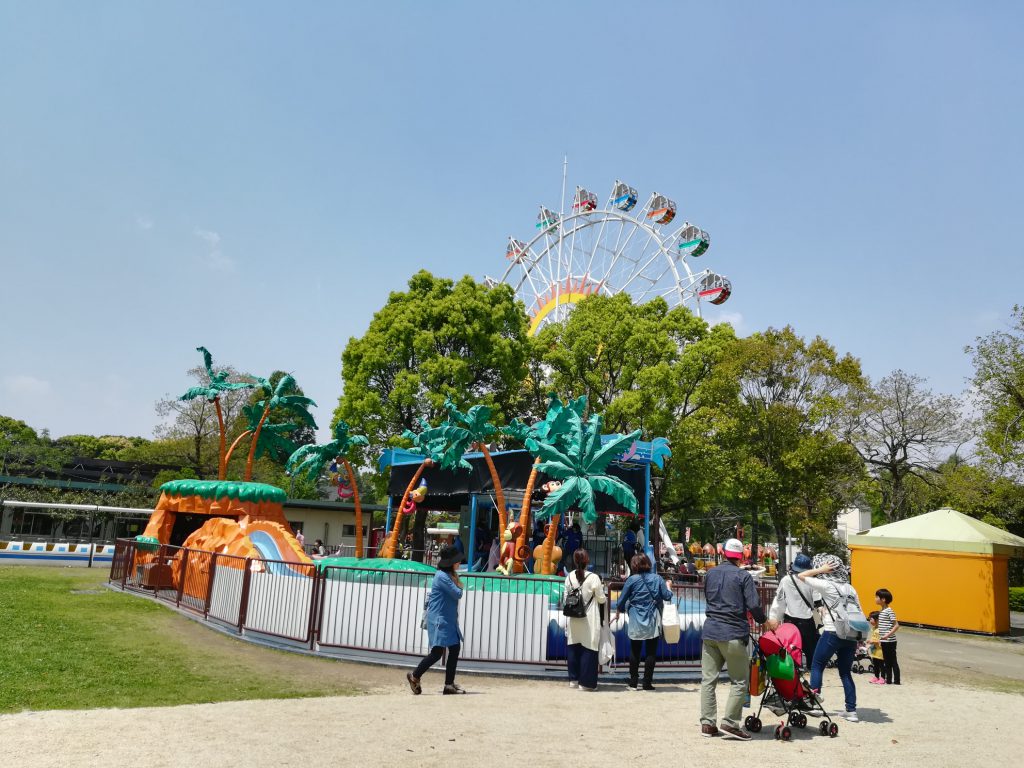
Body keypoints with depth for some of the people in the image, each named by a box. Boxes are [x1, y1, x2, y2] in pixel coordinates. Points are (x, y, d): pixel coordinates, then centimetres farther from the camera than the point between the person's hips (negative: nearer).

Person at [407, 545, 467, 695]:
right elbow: (458, 594, -17)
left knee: (455, 649, 5)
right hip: (439, 619, -10)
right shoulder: (442, 577, -18)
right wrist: (459, 584, -1)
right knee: (438, 651, -8)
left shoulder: (449, 575, 14)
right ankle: (415, 676, 11)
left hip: (448, 620, 10)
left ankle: (449, 685, 12)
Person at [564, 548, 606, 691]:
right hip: (589, 620, -4)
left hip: (574, 620, 4)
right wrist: (605, 598, 15)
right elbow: (601, 599, -6)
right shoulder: (593, 577, -14)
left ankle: (573, 679, 21)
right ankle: (586, 682, 6)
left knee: (573, 648, 13)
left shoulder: (569, 577, -1)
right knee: (588, 649, 3)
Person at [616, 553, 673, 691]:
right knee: (651, 652, 6)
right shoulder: (657, 578, -2)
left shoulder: (632, 580, -6)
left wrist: (619, 611, 18)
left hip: (636, 622, -1)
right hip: (653, 622, 1)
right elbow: (667, 596, -1)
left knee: (634, 651, 12)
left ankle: (633, 683, 15)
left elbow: (622, 599, -2)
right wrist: (668, 586, 20)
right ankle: (647, 683, 7)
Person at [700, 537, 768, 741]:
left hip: (710, 632, 5)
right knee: (739, 681, 5)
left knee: (708, 679, 8)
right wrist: (763, 620, 8)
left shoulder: (710, 574, 9)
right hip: (733, 634, -5)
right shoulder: (743, 576, -6)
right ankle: (730, 723, -1)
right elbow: (753, 605, -10)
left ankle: (707, 723, 10)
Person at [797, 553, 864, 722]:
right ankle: (851, 710, 13)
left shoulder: (826, 585, -8)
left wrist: (820, 570, 0)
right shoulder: (850, 588, 10)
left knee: (817, 665, 11)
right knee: (846, 672, 14)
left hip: (832, 633, -6)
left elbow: (801, 576, 0)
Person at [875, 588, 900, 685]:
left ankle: (896, 681, 8)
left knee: (893, 661, 0)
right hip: (884, 641, 8)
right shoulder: (881, 611, 11)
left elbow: (896, 625, -19)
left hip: (890, 641, -8)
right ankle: (888, 680, 20)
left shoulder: (889, 611, -16)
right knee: (887, 661, 13)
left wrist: (888, 635, -28)